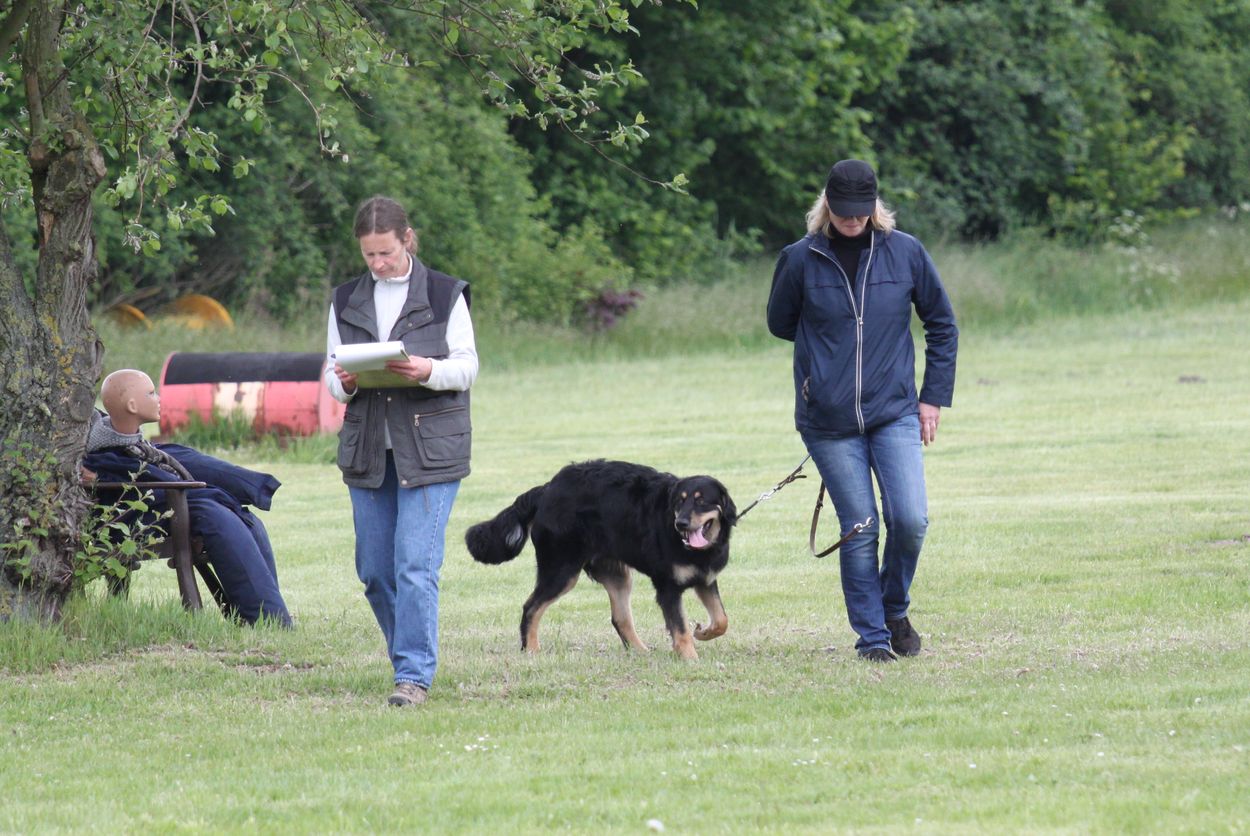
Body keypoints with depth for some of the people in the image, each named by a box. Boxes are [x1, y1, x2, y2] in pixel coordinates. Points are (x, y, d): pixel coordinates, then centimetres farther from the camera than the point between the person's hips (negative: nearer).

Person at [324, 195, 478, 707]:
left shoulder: (444, 296, 0)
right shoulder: (346, 301, 11)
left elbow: (468, 368, -1)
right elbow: (332, 372, 12)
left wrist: (429, 372, -21)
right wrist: (343, 381, -12)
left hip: (430, 450, -4)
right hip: (367, 448, 5)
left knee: (415, 565, -13)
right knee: (374, 570, 6)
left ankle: (414, 674, -11)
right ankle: (413, 657, 24)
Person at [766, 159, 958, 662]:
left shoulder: (904, 253, 1)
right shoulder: (801, 260, -2)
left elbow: (942, 325, 12)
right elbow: (780, 324, 15)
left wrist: (934, 395, 8)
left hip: (895, 413, 1)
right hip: (828, 422, -1)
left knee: (910, 520, -12)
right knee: (859, 531, -1)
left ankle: (894, 610, 15)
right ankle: (872, 636, 11)